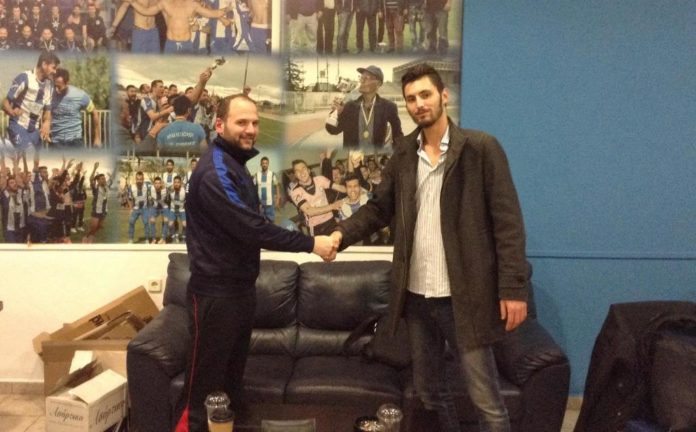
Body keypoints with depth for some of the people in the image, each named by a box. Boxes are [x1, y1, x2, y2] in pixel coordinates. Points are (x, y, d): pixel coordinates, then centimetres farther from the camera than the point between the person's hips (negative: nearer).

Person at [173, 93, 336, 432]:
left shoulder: (235, 164, 12)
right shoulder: (215, 171, -20)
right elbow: (251, 228, -27)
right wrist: (310, 243, -22)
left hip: (240, 286, 10)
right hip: (216, 291, -10)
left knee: (233, 369, 21)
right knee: (206, 376, 2)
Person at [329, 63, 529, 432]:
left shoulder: (481, 147, -7)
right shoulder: (403, 153, 8)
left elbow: (508, 220, -10)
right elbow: (379, 207, 9)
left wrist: (513, 288, -16)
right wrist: (341, 233, -8)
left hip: (463, 295, -5)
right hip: (416, 294, 5)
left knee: (485, 399, 6)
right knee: (428, 392, 19)